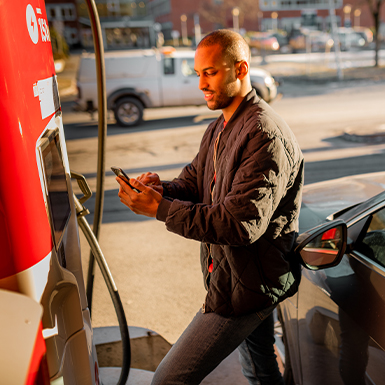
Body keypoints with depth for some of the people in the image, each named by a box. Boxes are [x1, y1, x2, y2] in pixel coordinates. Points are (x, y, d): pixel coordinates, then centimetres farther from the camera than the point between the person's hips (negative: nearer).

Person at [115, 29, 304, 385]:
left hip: (246, 286, -10)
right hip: (249, 279, 10)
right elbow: (194, 182, 11)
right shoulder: (219, 129, 10)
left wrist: (160, 208, -30)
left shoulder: (265, 135, -23)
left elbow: (242, 223, -30)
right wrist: (163, 188, -13)